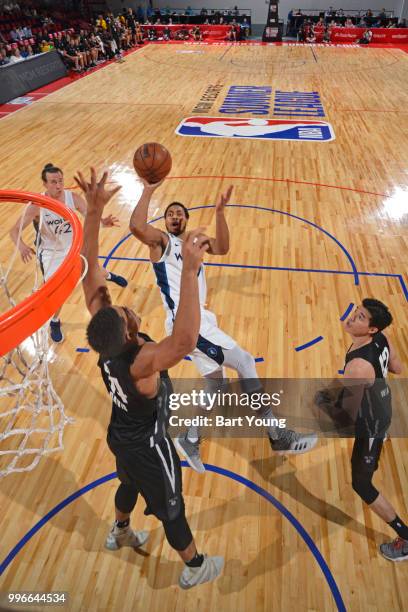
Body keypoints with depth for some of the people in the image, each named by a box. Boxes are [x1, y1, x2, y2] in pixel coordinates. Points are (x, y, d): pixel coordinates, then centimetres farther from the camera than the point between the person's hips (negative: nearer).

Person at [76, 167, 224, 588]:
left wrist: (93, 211, -32)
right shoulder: (141, 363, -43)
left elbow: (91, 273, -25)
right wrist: (190, 270, -69)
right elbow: (186, 340, -64)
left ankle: (120, 533, 66)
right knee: (171, 509, 19)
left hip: (120, 435, 7)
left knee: (129, 485, 36)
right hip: (148, 446, -6)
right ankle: (194, 568, 48)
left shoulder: (103, 330, -24)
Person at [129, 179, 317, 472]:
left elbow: (222, 248, -1)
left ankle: (190, 440, 30)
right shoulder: (161, 240, 2)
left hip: (199, 318, 9)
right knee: (245, 362, -9)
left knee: (216, 382, 16)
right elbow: (136, 227, -22)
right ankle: (279, 437, 1)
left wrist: (220, 212, -13)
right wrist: (148, 191, -20)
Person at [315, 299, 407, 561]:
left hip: (371, 423, -9)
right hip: (382, 406, 10)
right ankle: (380, 438, 79)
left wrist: (324, 403, -13)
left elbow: (348, 416, -30)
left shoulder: (358, 366, -41)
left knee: (361, 484, 4)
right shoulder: (382, 339, -17)